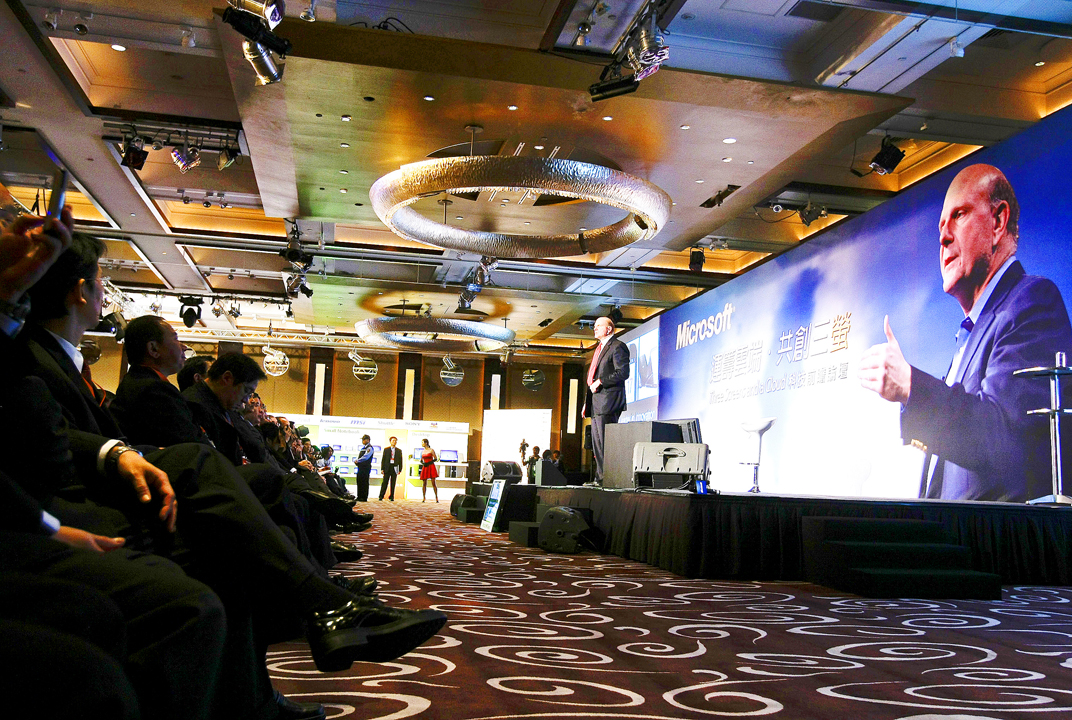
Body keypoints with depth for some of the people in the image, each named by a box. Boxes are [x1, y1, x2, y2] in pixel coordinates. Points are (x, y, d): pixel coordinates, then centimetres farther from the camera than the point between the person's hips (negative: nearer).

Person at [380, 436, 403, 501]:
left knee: (393, 483, 3)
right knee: (385, 482, -3)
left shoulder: (399, 450, 9)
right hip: (387, 467, -1)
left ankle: (392, 497, 9)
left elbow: (400, 460, 8)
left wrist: (400, 469, 1)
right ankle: (381, 496, 3)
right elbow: (383, 459, 5)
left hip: (395, 468, 1)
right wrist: (382, 469, -2)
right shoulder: (386, 449, 7)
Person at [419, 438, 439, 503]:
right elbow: (421, 460, 21)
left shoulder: (431, 450, -2)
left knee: (433, 483, -7)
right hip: (425, 468, 5)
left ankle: (436, 497, -4)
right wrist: (423, 463, -1)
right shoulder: (423, 451, 14)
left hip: (431, 467, -5)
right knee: (424, 483, 1)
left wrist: (429, 463, -15)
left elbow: (436, 459, -3)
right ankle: (423, 497, 7)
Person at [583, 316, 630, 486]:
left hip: (608, 401, -10)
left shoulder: (617, 347, -5)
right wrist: (587, 402, 22)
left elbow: (623, 373, -17)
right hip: (596, 403, 10)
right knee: (597, 443, 9)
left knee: (606, 442, -11)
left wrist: (600, 381, -18)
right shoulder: (599, 349, 25)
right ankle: (600, 478, 12)